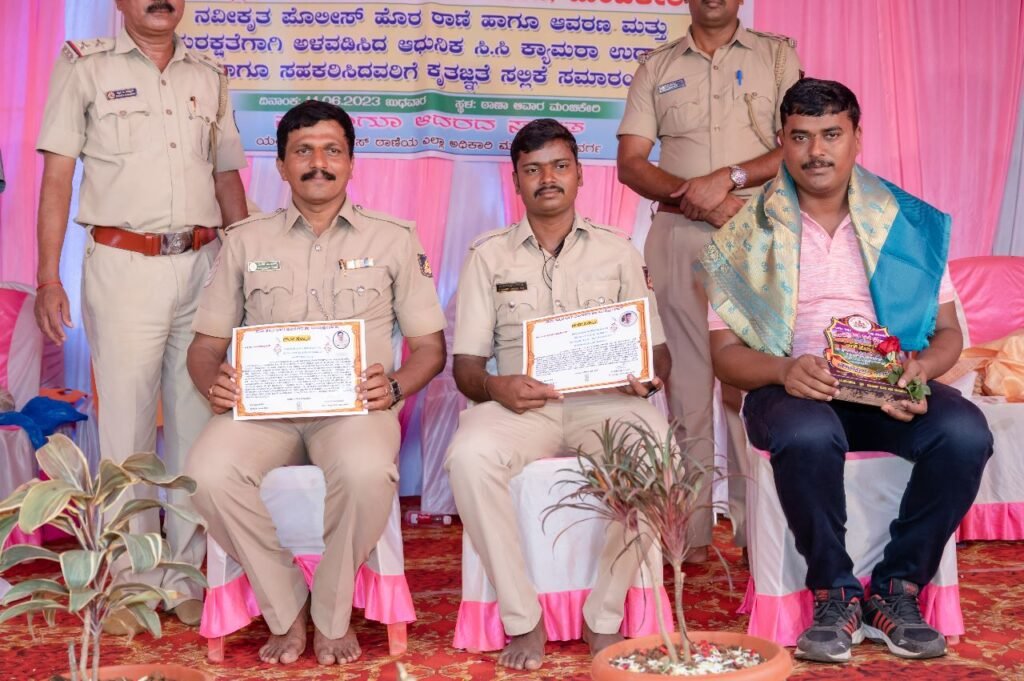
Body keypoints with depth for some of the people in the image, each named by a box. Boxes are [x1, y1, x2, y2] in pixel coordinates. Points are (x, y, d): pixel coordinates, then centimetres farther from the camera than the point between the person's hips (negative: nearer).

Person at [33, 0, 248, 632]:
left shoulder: (209, 76, 14)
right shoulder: (85, 66, 4)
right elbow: (57, 174, -1)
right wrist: (49, 278, -8)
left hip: (203, 266, 3)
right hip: (124, 266, -3)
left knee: (196, 421, 5)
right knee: (127, 425, -2)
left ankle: (185, 575, 15)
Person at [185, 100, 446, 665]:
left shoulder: (393, 239, 12)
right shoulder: (245, 241, 16)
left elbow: (429, 346, 12)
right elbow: (206, 344, 16)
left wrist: (394, 386, -10)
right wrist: (214, 383, -9)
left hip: (354, 404, -1)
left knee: (365, 470, -37)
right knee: (210, 472, -31)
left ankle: (332, 616, -9)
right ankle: (286, 612, -6)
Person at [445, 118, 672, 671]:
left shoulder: (617, 251, 16)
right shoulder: (489, 255, 13)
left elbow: (657, 352, 14)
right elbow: (465, 364, 8)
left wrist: (647, 375, -11)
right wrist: (494, 387, -16)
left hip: (603, 401, 0)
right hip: (520, 403, 0)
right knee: (469, 455, -34)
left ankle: (604, 620, -17)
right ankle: (521, 620, -18)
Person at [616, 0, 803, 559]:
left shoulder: (778, 54, 11)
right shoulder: (656, 67, 15)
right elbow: (631, 162, 7)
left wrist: (728, 177, -12)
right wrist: (690, 196, -9)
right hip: (678, 235, 1)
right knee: (687, 383, -1)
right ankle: (690, 531, 3)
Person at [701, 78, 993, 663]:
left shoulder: (908, 222, 9)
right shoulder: (750, 234, 5)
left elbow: (948, 331, 11)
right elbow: (725, 349, 2)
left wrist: (921, 368, -13)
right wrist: (782, 370, -20)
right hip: (792, 390, -2)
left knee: (965, 431, -28)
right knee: (808, 435, -37)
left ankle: (896, 589, -10)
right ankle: (835, 594, -14)